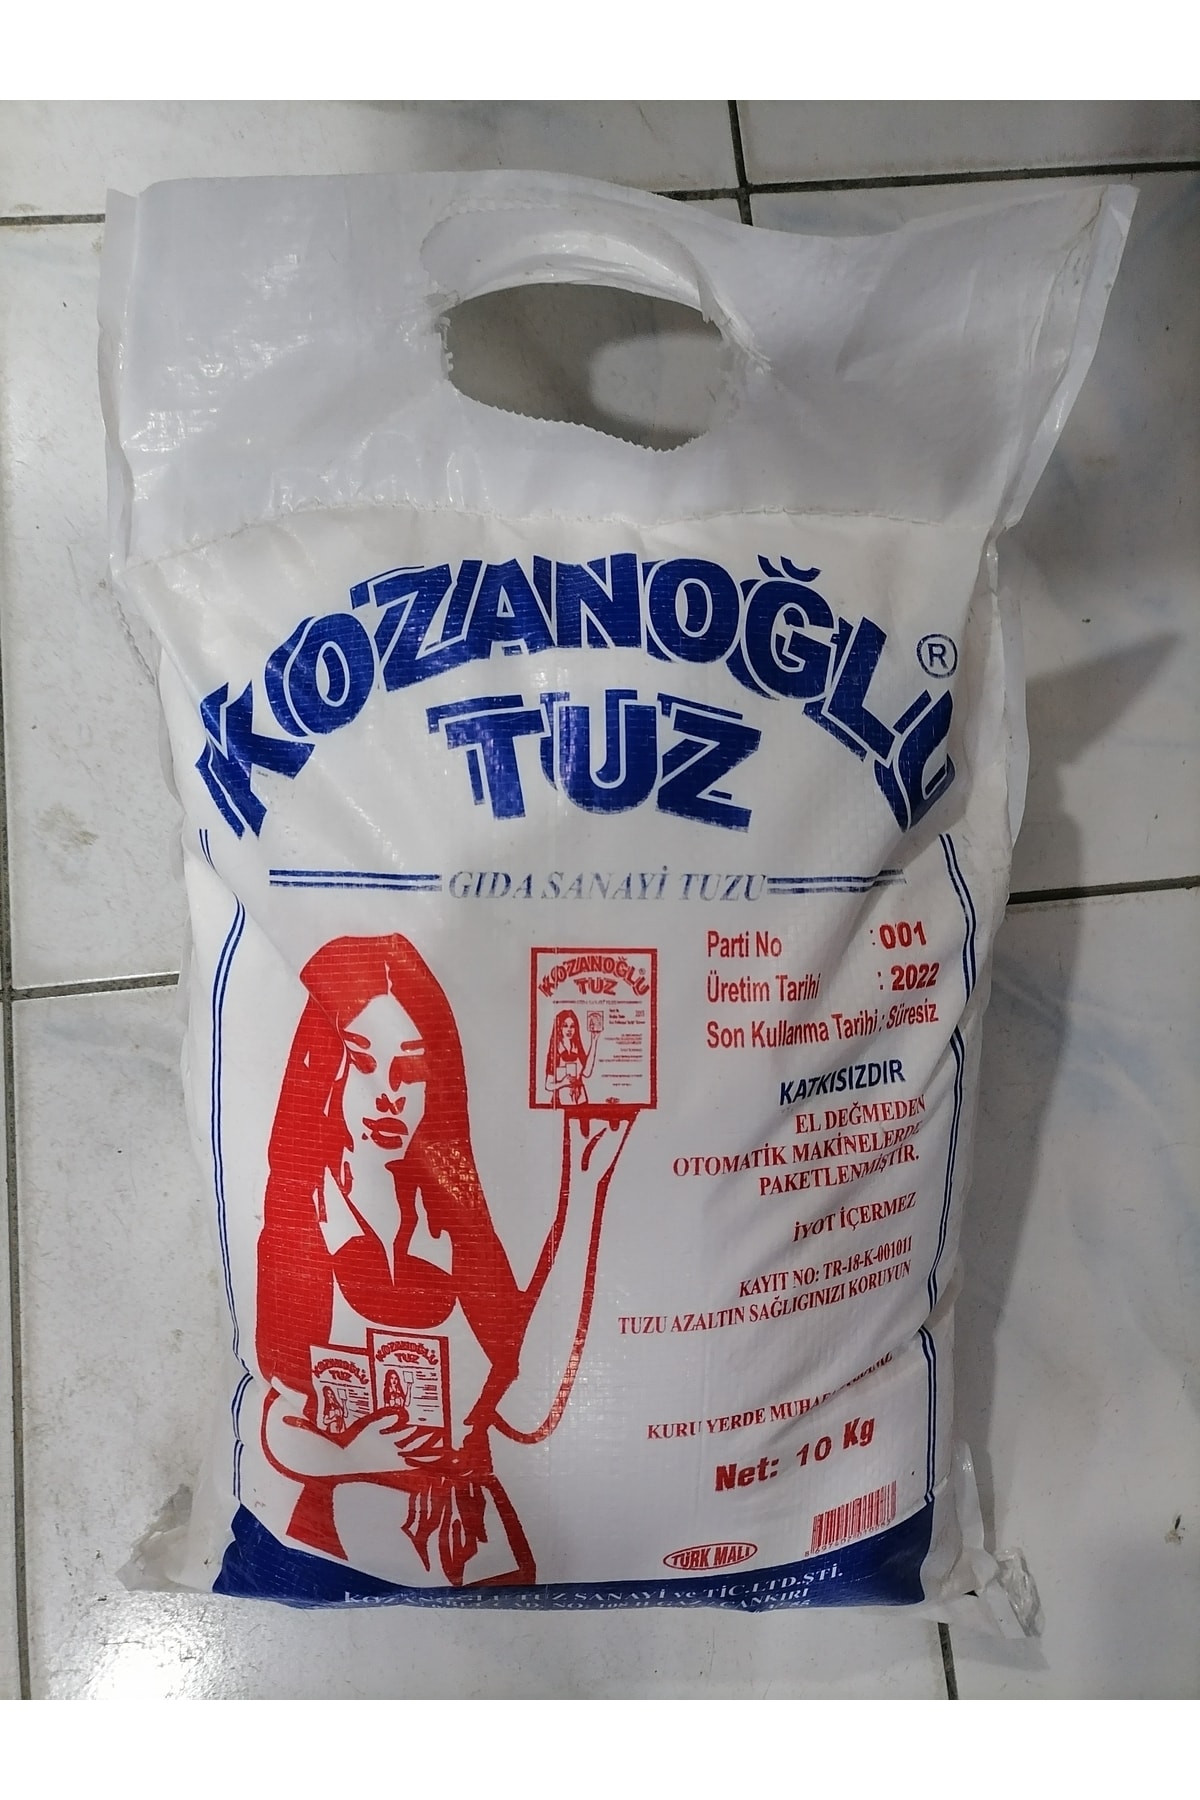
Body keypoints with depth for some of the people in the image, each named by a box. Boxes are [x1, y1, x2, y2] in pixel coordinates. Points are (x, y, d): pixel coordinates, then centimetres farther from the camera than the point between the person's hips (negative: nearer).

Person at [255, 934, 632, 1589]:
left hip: (480, 1540, 2)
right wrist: (355, 1451, -27)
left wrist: (580, 1192, -10)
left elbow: (528, 1406, -11)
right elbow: (281, 1436, -7)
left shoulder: (453, 1216, 2)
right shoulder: (298, 1223, -9)